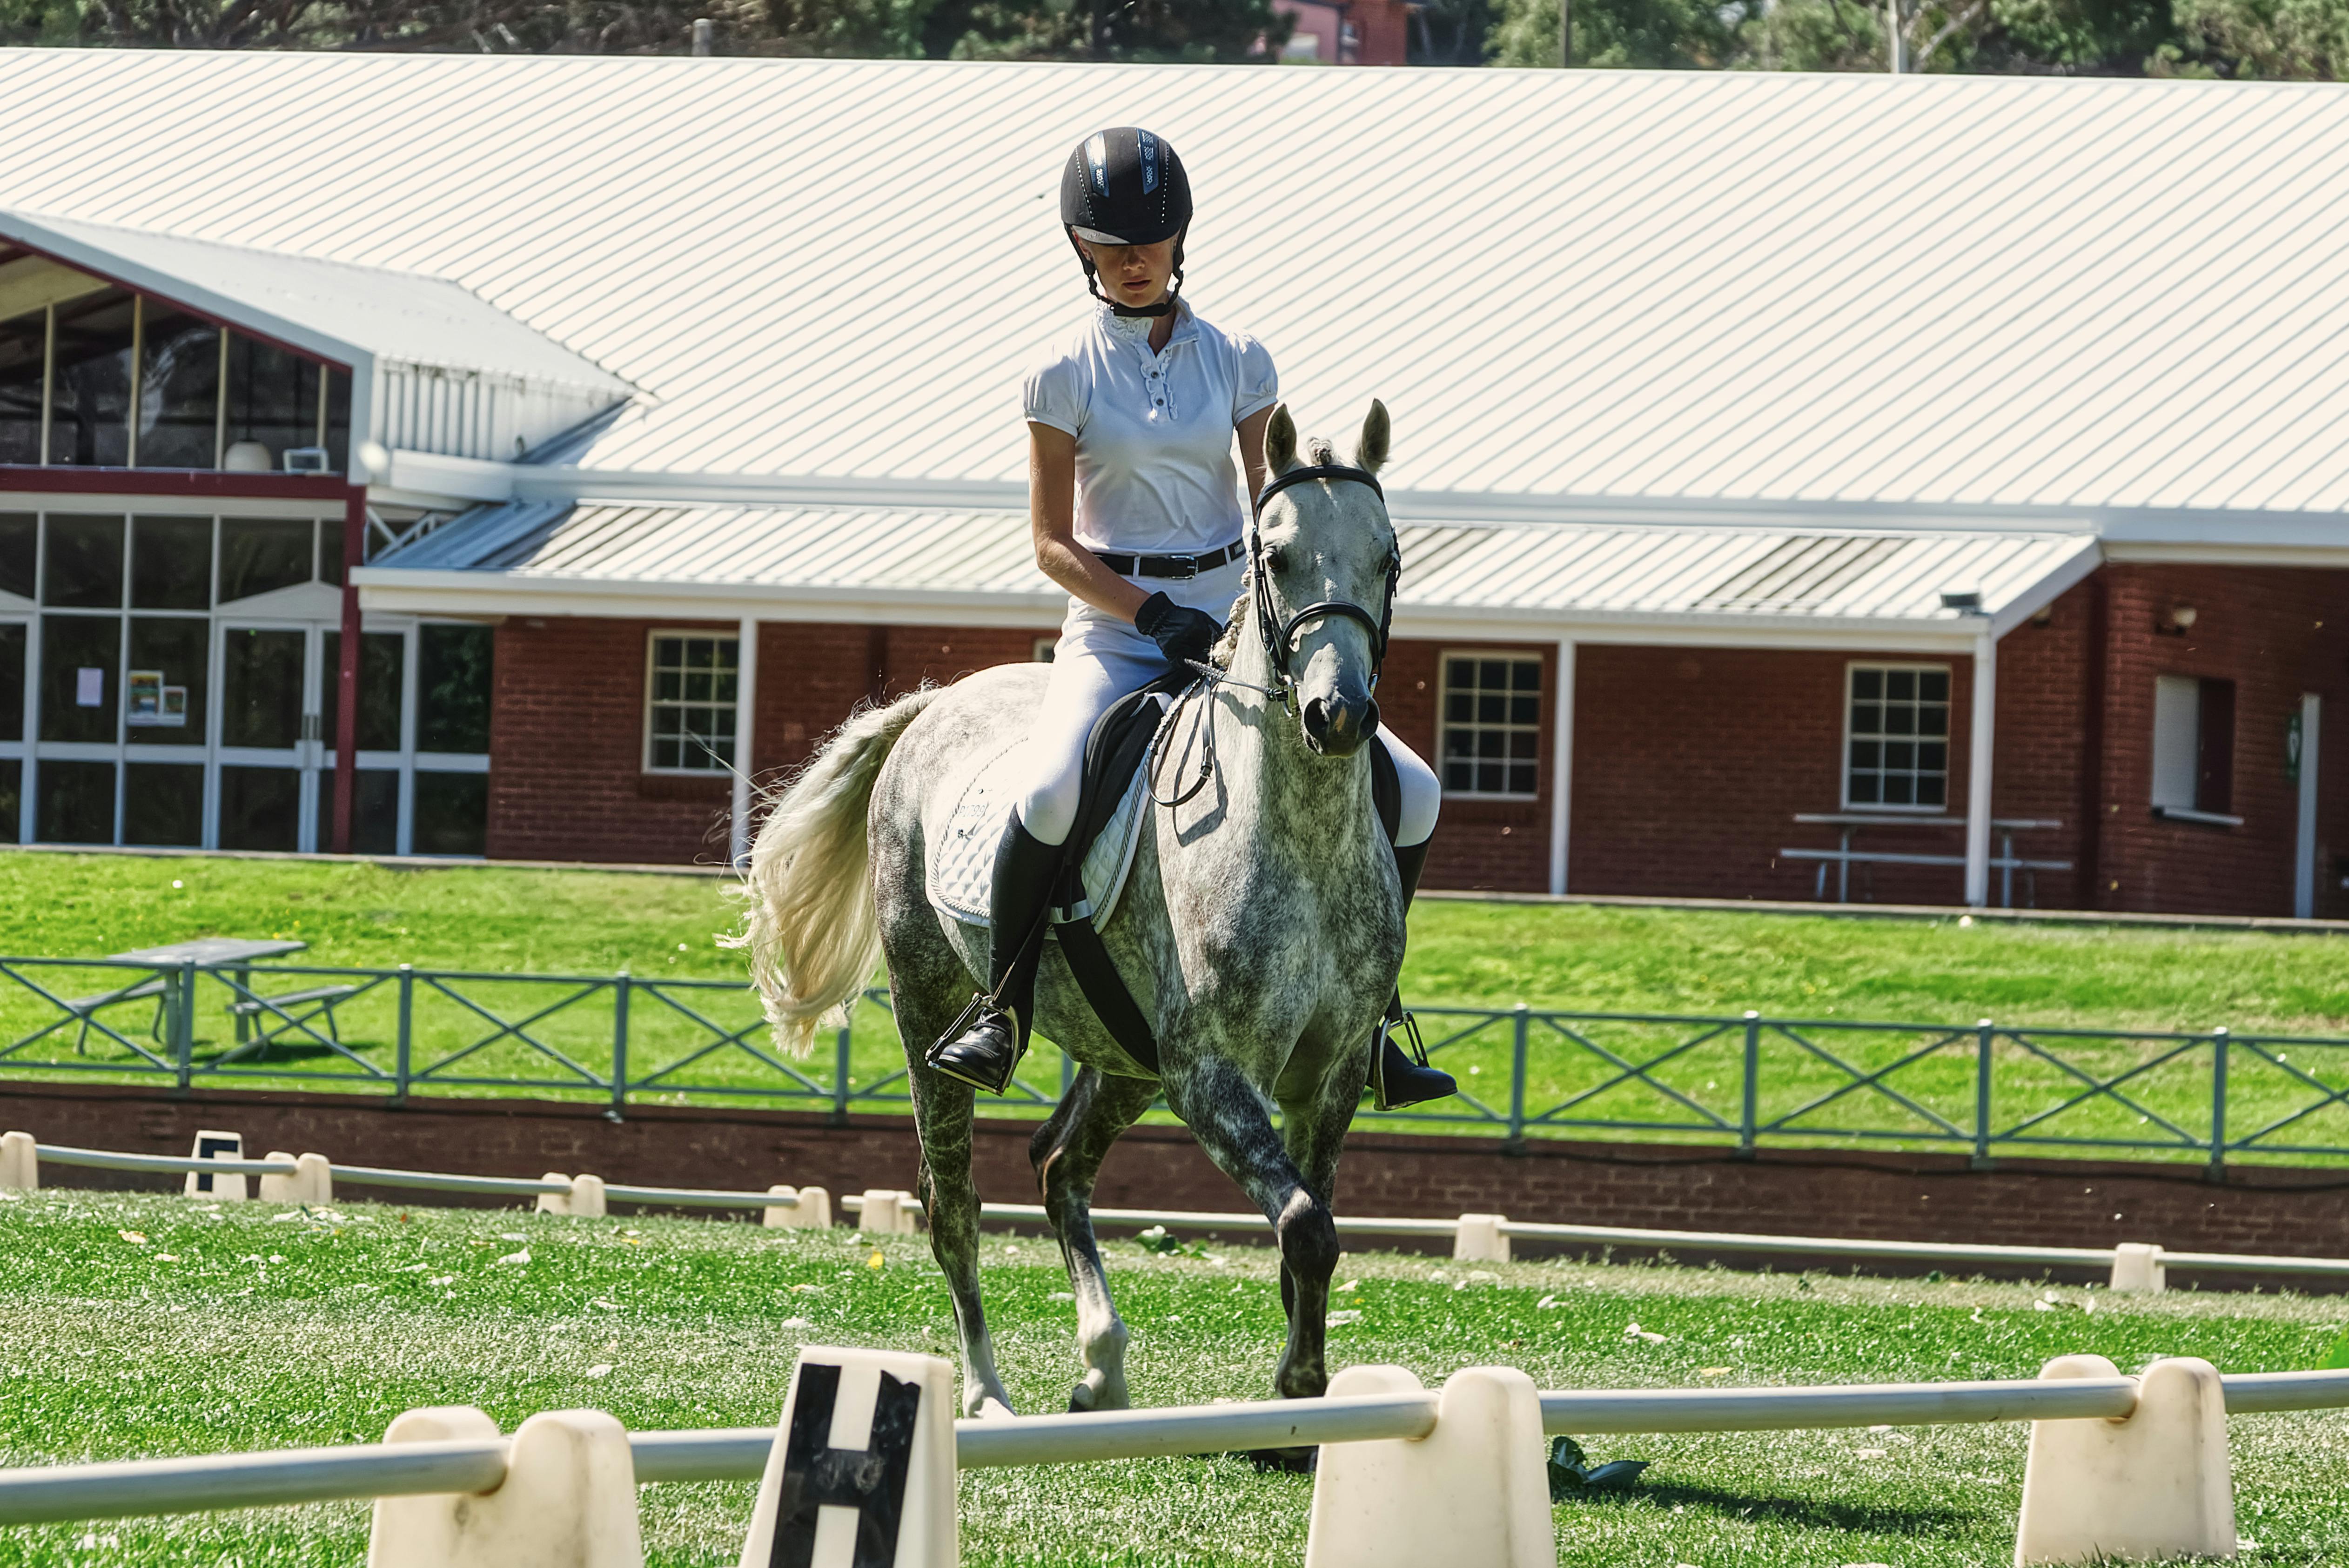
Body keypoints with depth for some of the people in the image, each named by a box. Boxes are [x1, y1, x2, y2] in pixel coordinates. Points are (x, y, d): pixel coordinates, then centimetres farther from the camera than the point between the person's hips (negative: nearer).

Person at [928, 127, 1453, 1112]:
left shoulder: (1237, 363, 7)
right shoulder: (1066, 377, 0)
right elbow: (1053, 546, -3)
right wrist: (1156, 614, -18)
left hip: (1232, 618, 3)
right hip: (1113, 632, -3)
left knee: (1409, 793, -9)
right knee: (1049, 795, -34)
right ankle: (1002, 1012, -16)